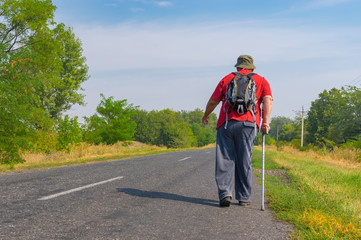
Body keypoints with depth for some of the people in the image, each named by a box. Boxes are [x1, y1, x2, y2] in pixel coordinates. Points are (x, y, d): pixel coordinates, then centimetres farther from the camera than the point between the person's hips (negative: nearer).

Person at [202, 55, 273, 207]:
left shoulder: (227, 78, 19)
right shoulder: (261, 80, 19)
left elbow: (213, 101, 16)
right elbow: (268, 100, 1)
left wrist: (206, 115, 32)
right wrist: (265, 122, -5)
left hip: (226, 123, 0)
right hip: (247, 124, 0)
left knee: (224, 160, 2)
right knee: (244, 162, 6)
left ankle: (224, 193, -10)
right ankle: (244, 198, 10)